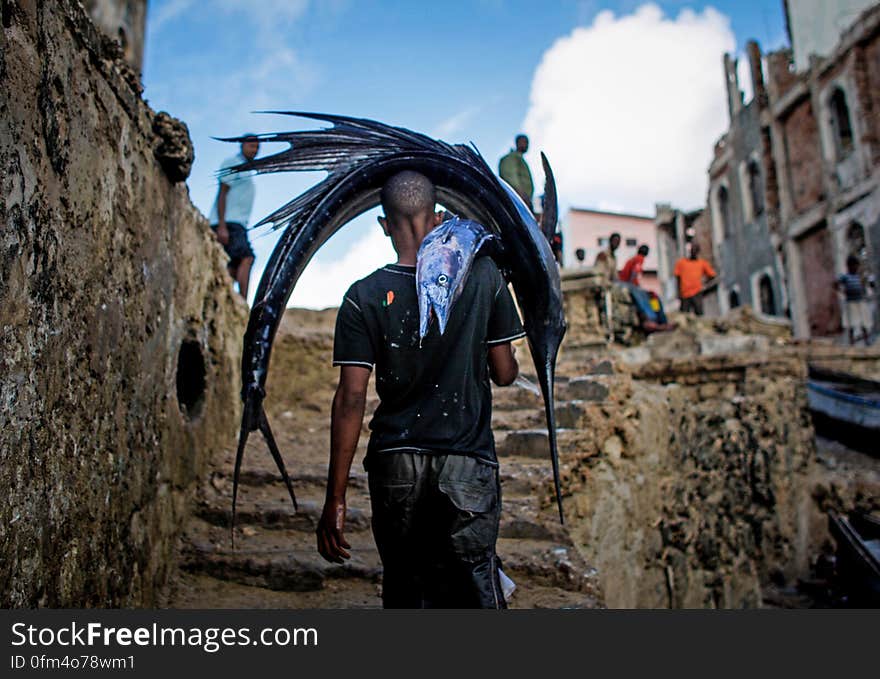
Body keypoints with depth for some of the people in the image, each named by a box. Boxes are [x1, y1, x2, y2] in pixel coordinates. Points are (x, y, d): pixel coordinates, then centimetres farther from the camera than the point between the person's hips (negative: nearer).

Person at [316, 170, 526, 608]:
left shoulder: (364, 296, -5)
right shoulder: (482, 275, -3)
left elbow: (351, 399, -8)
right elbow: (504, 374, 2)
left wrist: (336, 499, -2)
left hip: (394, 464, 1)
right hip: (468, 463, 0)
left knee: (404, 589, 17)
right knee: (473, 589, 8)